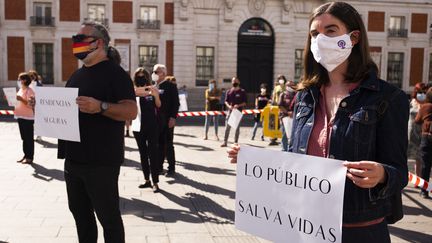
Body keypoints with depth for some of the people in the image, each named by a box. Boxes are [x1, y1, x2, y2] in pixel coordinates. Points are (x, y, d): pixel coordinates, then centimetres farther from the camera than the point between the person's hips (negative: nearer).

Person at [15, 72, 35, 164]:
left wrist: (21, 99, -27)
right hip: (20, 116, 8)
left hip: (27, 117, -8)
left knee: (29, 138, -1)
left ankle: (30, 157, 5)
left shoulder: (29, 91, -12)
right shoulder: (20, 90, 13)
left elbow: (30, 105, -18)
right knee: (24, 137, 13)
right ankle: (25, 155, 21)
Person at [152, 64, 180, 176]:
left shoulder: (170, 86, -5)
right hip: (156, 120, 6)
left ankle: (171, 168, 8)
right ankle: (159, 167, 20)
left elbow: (176, 103, -9)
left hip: (167, 120, -6)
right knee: (159, 144, 11)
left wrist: (173, 117, -17)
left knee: (168, 145, 0)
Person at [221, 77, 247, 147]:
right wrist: (228, 106, -11)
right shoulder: (229, 91, 9)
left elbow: (244, 103, 0)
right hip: (230, 111, 2)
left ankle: (235, 142, 11)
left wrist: (238, 105, -17)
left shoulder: (242, 91, 2)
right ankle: (225, 142, 4)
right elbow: (226, 101, 9)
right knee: (227, 127, -1)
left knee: (237, 127, 3)